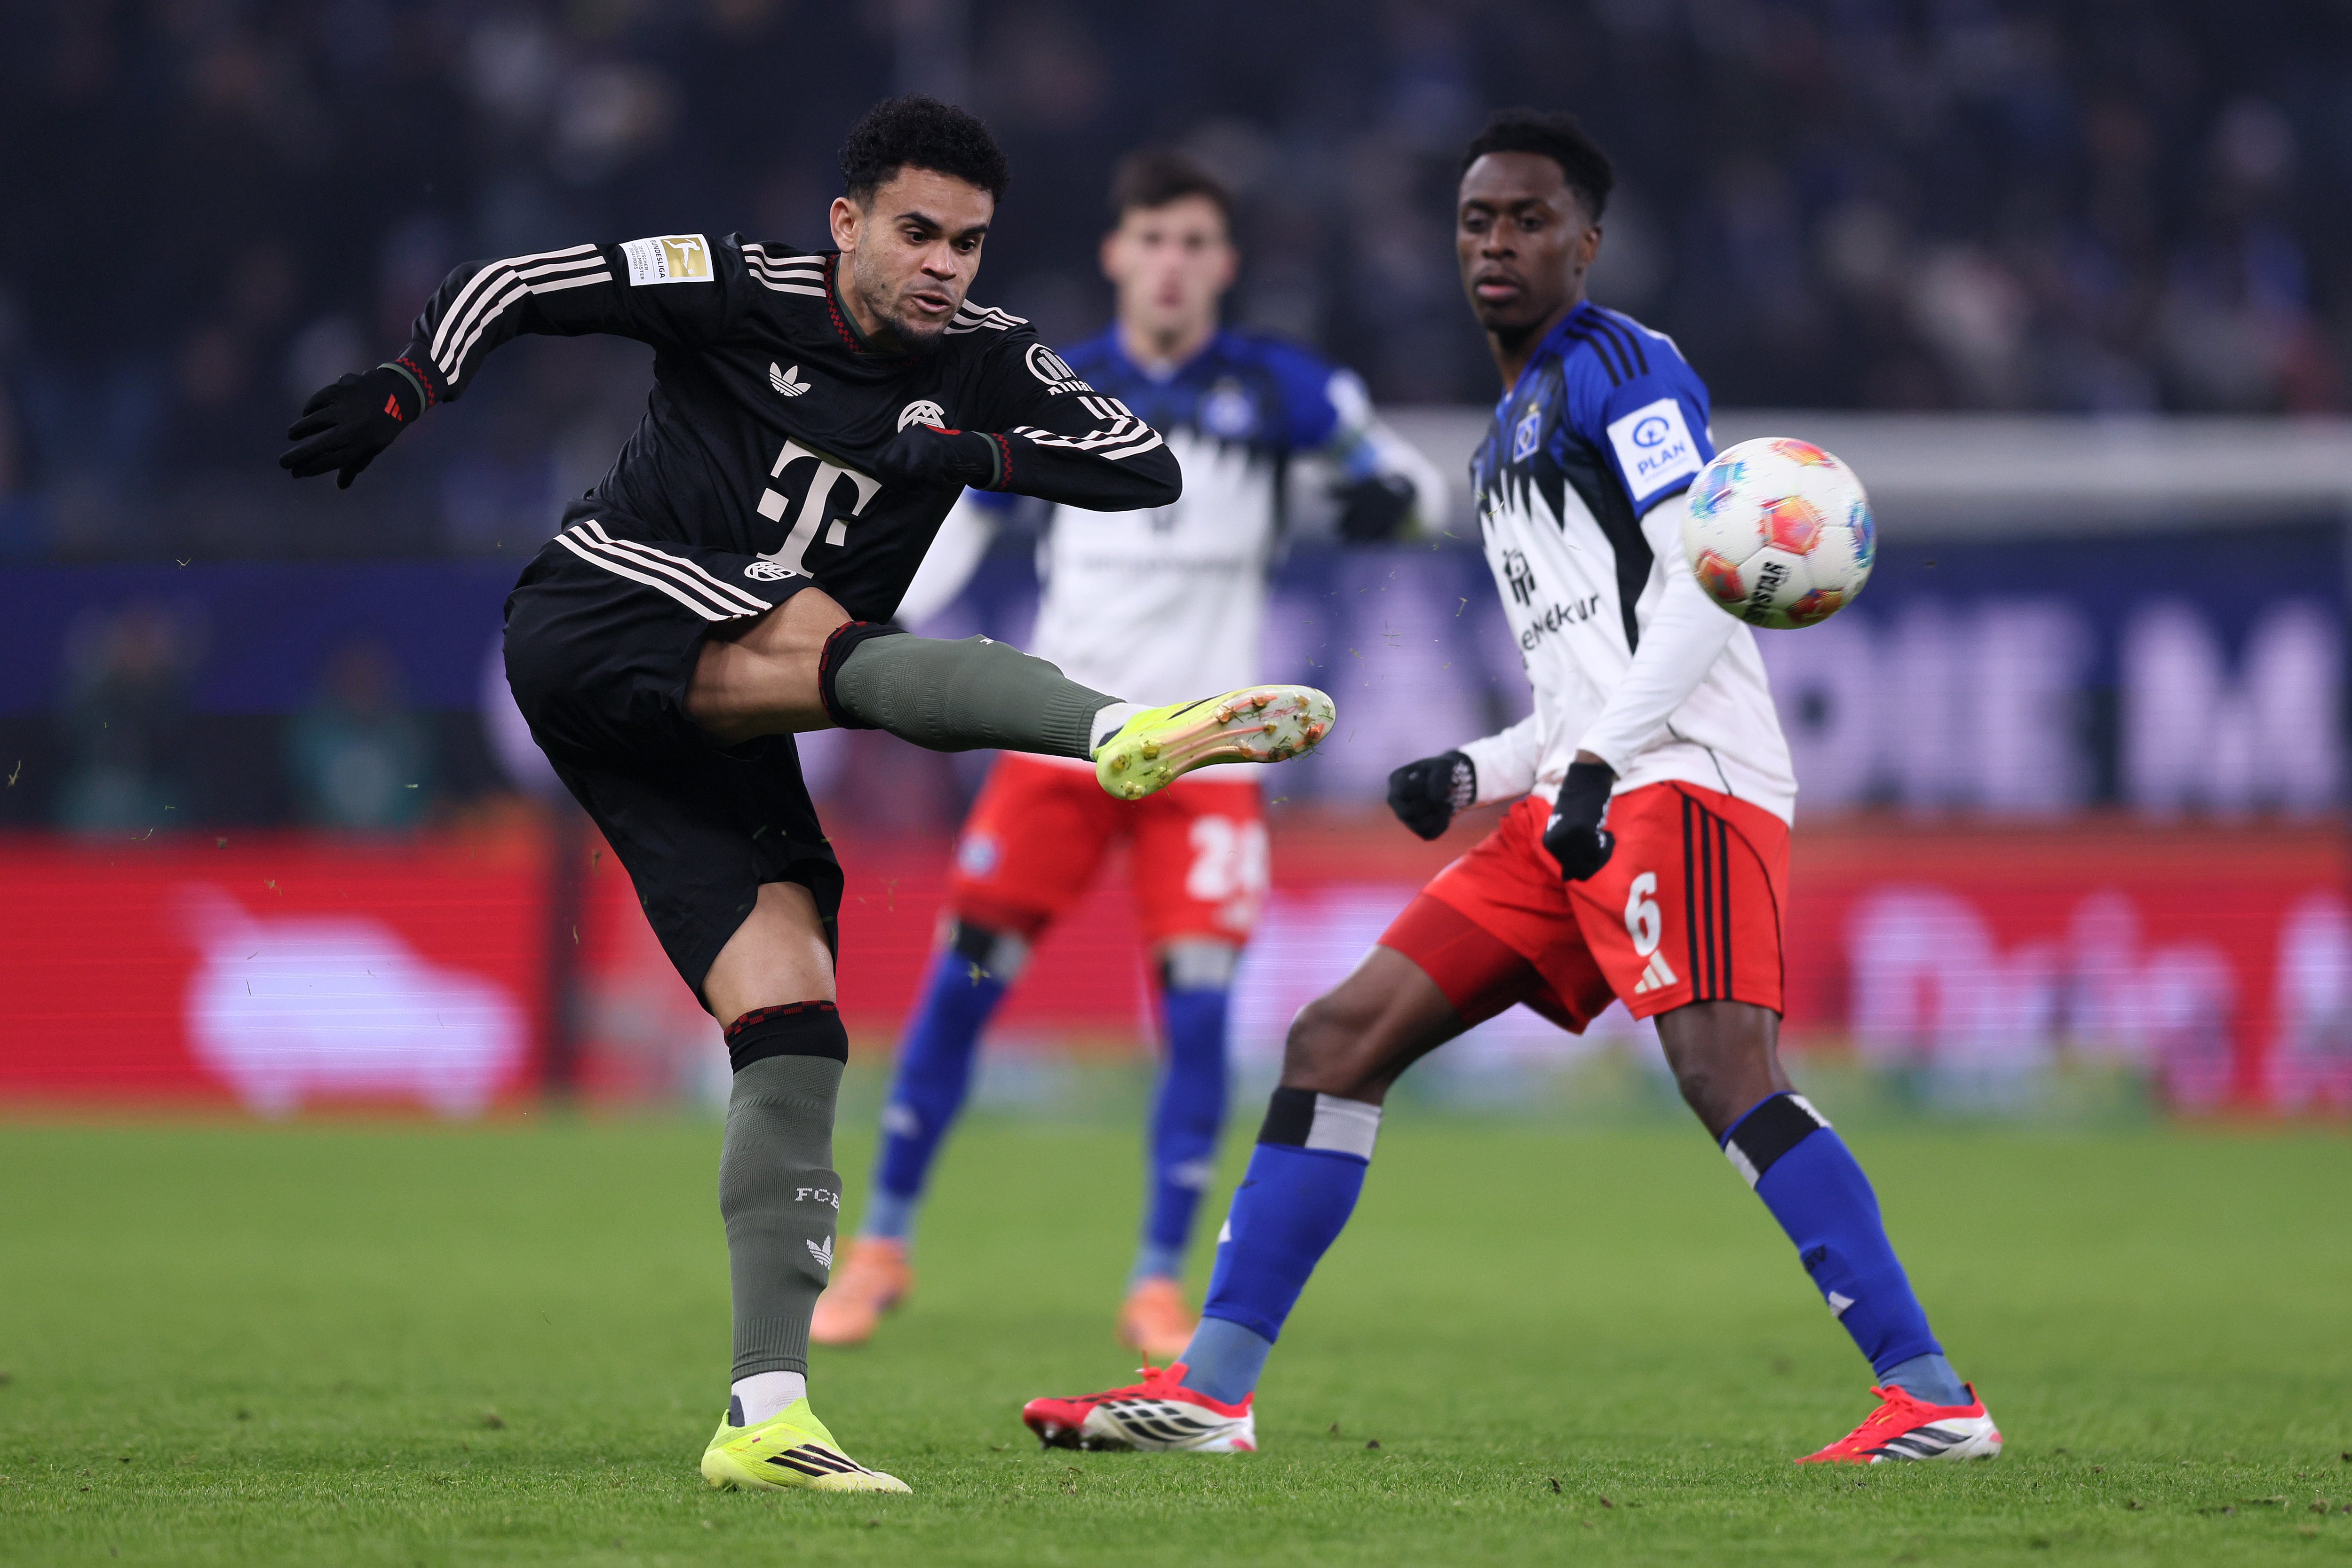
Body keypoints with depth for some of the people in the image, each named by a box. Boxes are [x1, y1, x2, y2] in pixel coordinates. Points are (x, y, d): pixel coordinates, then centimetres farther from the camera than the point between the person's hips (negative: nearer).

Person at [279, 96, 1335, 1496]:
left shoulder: (986, 364, 7)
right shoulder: (739, 292, -4)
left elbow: (1150, 469, -3)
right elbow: (516, 285, 2)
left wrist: (965, 453, -14)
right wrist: (399, 400, -3)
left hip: (721, 739, 6)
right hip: (604, 613, -6)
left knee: (796, 1042, -8)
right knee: (838, 648, -33)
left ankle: (765, 1414, -11)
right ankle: (1127, 731, -60)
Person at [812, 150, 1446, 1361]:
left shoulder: (1273, 390, 1)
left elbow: (1410, 476, 5)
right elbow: (955, 519, 10)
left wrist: (1394, 494, -19)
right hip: (1060, 738, 1)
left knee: (1197, 1007, -9)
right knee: (965, 977, -4)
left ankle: (1159, 1283, 3)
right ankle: (881, 1245, 10)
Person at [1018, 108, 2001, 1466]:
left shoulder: (1622, 365, 0)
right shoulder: (1513, 435, 28)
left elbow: (1707, 576, -13)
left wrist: (1601, 761, -21)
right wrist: (1475, 776, 16)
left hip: (1683, 783, -9)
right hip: (1579, 806, 9)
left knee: (1728, 1074, -26)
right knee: (1339, 1038, 5)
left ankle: (1933, 1398, -26)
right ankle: (1210, 1392, 6)